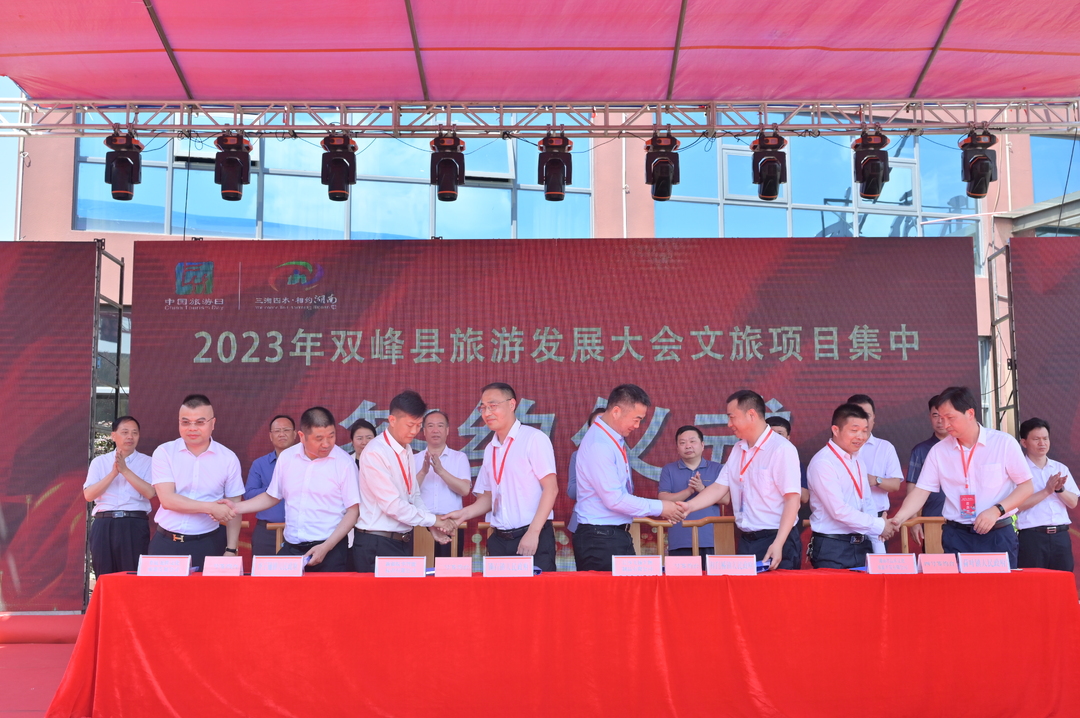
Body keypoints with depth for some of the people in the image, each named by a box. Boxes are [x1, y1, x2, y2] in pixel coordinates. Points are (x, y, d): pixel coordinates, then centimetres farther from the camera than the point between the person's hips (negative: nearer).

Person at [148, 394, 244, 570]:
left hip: (208, 544, 0)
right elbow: (167, 499, -12)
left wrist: (231, 550, -2)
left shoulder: (228, 458, 0)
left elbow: (233, 508, 4)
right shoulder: (164, 453, -2)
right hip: (166, 543, 0)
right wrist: (210, 507, -19)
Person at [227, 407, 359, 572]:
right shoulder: (286, 457, 3)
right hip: (291, 548, 3)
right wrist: (235, 508, 3)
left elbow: (353, 511, -7)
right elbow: (272, 497, 15)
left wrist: (326, 547, -14)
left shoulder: (344, 462, -9)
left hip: (330, 549, -3)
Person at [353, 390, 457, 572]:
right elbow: (392, 504, -21)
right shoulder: (375, 453, -16)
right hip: (376, 545, -8)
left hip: (402, 543, 8)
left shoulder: (407, 451, 10)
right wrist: (433, 520, -14)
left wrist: (432, 526, 0)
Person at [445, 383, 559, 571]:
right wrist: (464, 514, 0)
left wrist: (533, 533, -17)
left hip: (534, 539, -6)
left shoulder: (534, 439, -5)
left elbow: (551, 488, -11)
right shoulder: (490, 449, 14)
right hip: (499, 540, 6)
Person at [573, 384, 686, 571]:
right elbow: (614, 499, -21)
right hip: (601, 538, -9)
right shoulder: (598, 444, -19)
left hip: (618, 535, 9)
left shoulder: (616, 440, 9)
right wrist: (658, 508, -13)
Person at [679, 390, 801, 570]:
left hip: (775, 541, -7)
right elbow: (719, 488, 10)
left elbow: (792, 499, -16)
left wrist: (778, 544, -22)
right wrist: (689, 506, -5)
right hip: (746, 541, 7)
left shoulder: (781, 449, -12)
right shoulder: (737, 450, 11)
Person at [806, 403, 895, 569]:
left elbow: (867, 504, 16)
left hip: (860, 546, 7)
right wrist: (879, 526, -13)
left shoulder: (857, 461, 12)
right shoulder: (823, 463, -14)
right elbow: (839, 511, -20)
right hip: (832, 548, -7)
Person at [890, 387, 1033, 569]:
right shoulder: (938, 451, 3)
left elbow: (1026, 487, -1)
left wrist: (996, 510, -15)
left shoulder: (1004, 443, -3)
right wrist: (898, 518, -15)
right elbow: (921, 490, 1)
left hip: (997, 535, -2)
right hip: (957, 536, 2)